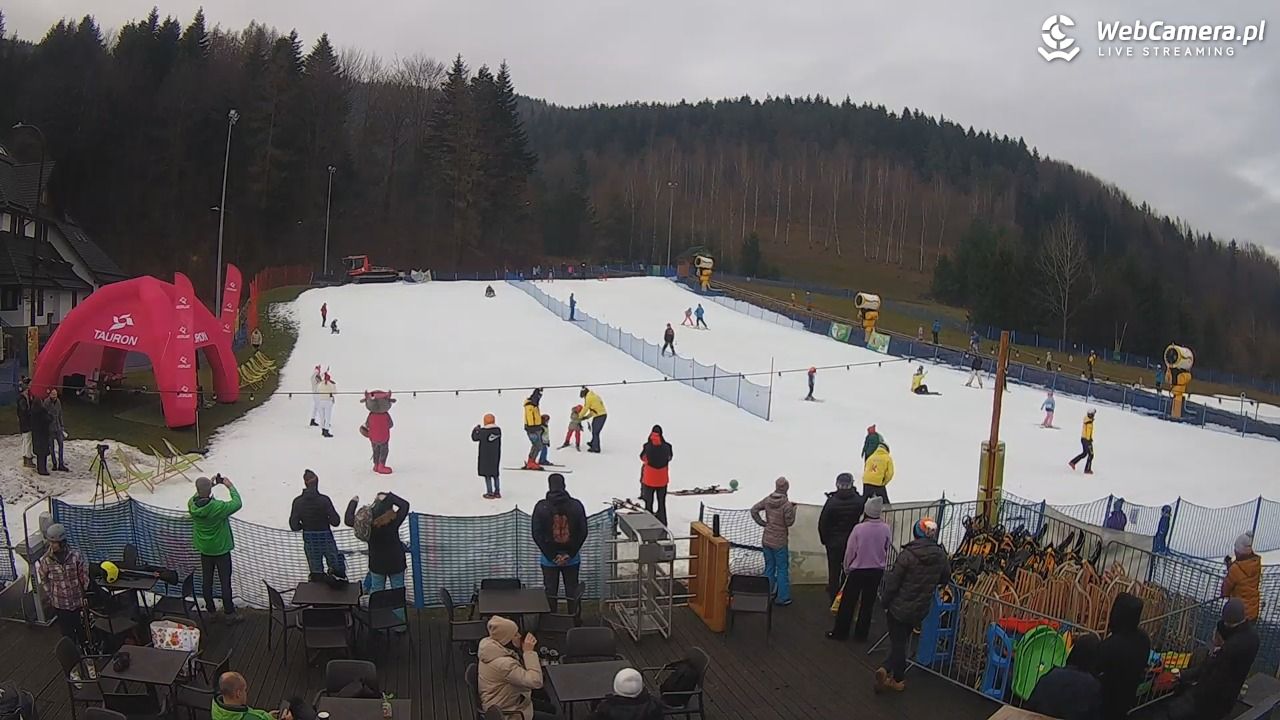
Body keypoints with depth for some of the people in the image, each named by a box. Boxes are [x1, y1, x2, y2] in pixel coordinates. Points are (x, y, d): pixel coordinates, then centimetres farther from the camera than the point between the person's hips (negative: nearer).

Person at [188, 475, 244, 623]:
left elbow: (198, 497, 8)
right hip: (221, 550, -5)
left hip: (204, 550, 5)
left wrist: (210, 484, 3)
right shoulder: (218, 507, -30)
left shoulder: (192, 505, -16)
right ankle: (229, 613, 20)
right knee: (225, 581, 9)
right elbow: (237, 504, -17)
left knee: (207, 581, 17)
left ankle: (211, 612, 29)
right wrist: (230, 486, -8)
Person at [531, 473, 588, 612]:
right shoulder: (576, 505, -7)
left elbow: (537, 535, -10)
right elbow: (583, 533, -6)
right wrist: (570, 554, -4)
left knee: (551, 592, 10)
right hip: (572, 559, 1)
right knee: (572, 590, 14)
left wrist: (551, 556, -7)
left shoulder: (541, 507, -10)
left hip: (549, 559, -1)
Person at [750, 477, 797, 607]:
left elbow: (754, 510, 3)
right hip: (779, 542, -6)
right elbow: (789, 522, -13)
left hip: (766, 540, 6)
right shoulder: (786, 504, -19)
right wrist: (793, 509, -2)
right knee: (782, 569, 6)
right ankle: (782, 598, 10)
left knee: (769, 567, 16)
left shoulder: (767, 500, -2)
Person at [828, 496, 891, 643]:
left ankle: (840, 631, 17)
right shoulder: (886, 529, -13)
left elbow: (850, 552, -8)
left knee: (848, 602, 10)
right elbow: (887, 551, 1)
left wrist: (846, 569, 6)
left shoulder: (859, 528, -18)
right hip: (877, 571, 2)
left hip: (857, 570, -2)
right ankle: (861, 634, 21)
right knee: (868, 603, 13)